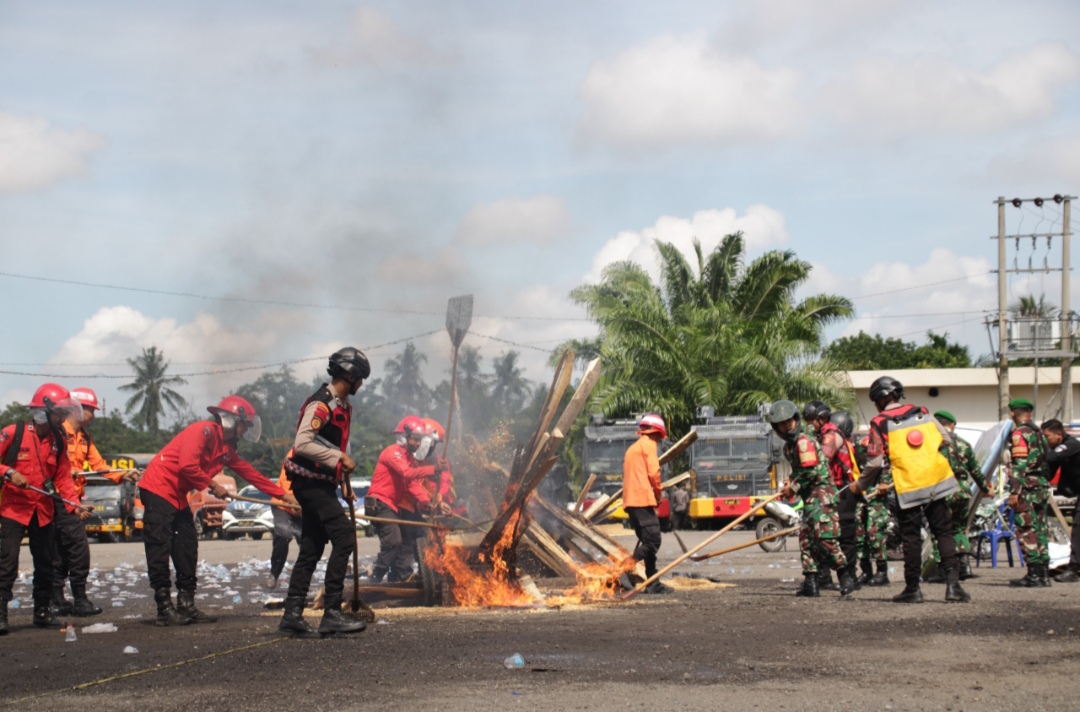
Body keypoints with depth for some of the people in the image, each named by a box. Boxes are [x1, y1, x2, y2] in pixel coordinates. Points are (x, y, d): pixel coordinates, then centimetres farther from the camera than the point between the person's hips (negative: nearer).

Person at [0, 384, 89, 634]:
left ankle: (43, 611, 25)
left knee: (45, 564, 11)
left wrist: (75, 506, -8)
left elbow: (63, 477, 3)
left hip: (43, 510, 5)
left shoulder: (59, 440, 4)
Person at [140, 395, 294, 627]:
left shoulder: (226, 448, 12)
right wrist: (212, 486, -13)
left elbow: (249, 472, 16)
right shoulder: (203, 431, -17)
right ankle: (165, 609, -11)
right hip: (159, 489, -10)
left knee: (187, 548, 8)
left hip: (178, 497, 10)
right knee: (160, 549, -9)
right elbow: (187, 465, -26)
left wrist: (282, 495, 15)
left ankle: (186, 606, 12)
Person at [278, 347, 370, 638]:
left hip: (322, 484, 10)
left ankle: (292, 614, 12)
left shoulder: (342, 405, 16)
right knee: (344, 537, -16)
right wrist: (339, 458, -24)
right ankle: (331, 613, -15)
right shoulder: (321, 403, -16)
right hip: (310, 482, -10)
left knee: (312, 548, 9)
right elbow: (302, 444, -25)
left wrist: (345, 482, 18)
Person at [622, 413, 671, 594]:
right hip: (643, 499, -9)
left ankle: (653, 583, 11)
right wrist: (658, 493, 4)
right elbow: (653, 472, -11)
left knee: (647, 542, 11)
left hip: (630, 500, 9)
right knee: (652, 540, -14)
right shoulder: (648, 444, 0)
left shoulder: (632, 448, 27)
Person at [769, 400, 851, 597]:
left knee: (825, 536, -17)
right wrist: (791, 483, 4)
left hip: (821, 493, -10)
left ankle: (845, 578, -11)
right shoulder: (790, 444, 18)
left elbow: (811, 470, -17)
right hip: (810, 497, 10)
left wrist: (793, 487, -8)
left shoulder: (804, 440, -12)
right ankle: (810, 583, 10)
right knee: (806, 537, 8)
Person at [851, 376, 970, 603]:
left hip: (908, 489, -3)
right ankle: (953, 584, -5)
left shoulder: (880, 423, -3)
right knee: (944, 533, 6)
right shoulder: (922, 412, 9)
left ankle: (912, 589, 10)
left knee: (911, 538, 7)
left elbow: (875, 462, -4)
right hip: (936, 482, 3)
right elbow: (945, 440, 11)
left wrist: (860, 485, 10)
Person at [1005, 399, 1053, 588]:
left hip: (1027, 489, -9)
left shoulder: (1020, 434, -9)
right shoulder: (1039, 433, 17)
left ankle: (1035, 575, -10)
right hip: (1042, 487, 9)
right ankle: (1043, 573, 14)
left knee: (1027, 532, -7)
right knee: (1039, 531, 12)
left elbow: (1020, 465, -17)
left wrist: (1014, 492, -18)